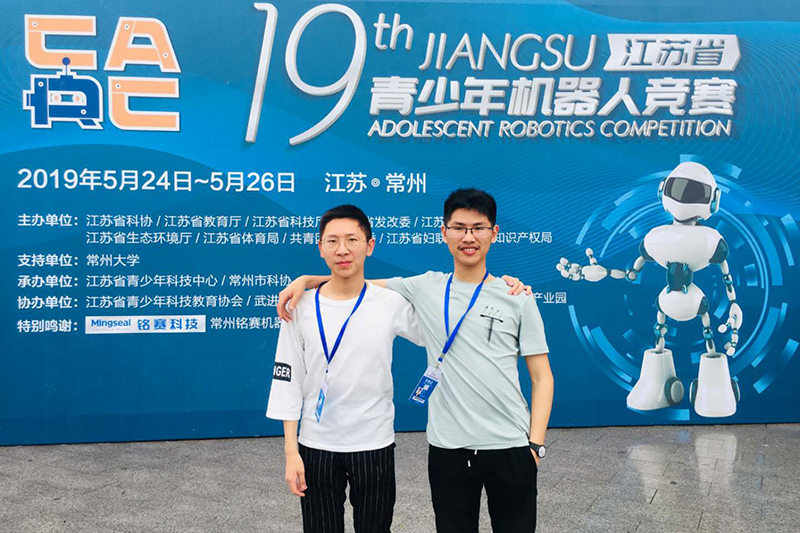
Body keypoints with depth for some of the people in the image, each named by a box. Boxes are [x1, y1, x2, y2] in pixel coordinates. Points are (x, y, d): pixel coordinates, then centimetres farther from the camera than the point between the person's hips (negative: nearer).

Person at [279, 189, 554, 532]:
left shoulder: (517, 299, 1)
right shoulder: (425, 288, 5)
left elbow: (541, 378, 1)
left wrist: (536, 443, -6)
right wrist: (306, 279, -5)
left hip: (510, 447, -1)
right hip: (448, 448, 1)